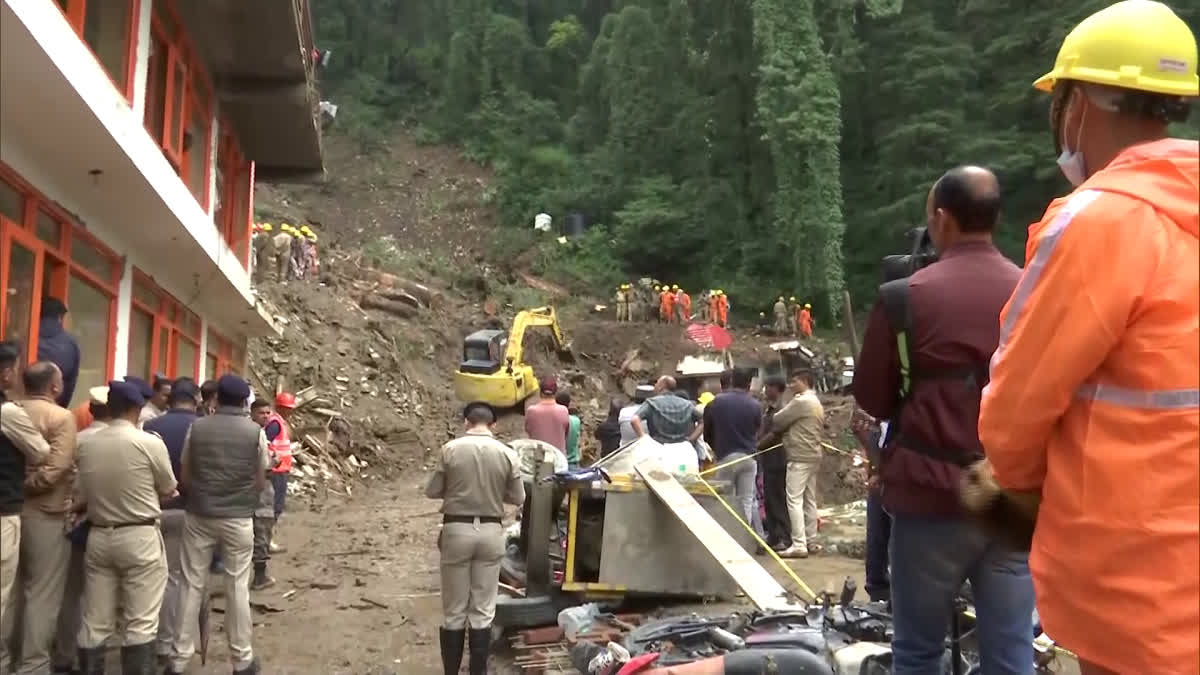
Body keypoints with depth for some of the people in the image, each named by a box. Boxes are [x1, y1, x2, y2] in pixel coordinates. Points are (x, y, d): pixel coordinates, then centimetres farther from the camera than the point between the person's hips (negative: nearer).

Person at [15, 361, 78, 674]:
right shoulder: (61, 417, -13)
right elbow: (55, 470, -22)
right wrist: (28, 485, -9)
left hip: (13, 511, 7)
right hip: (46, 514, -6)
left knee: (17, 588, 19)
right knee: (44, 593, 2)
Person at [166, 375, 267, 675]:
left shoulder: (196, 427, -1)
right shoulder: (255, 431, -4)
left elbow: (184, 477, 4)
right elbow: (260, 482, 2)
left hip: (199, 515, 1)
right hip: (238, 518, -1)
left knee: (192, 585, 8)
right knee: (237, 587, 6)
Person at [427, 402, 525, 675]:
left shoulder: (450, 449, -6)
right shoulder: (507, 454, -3)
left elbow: (432, 491, 1)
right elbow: (518, 498, 4)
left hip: (457, 530, -1)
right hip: (490, 532, 1)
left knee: (454, 610, 9)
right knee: (483, 610, 8)